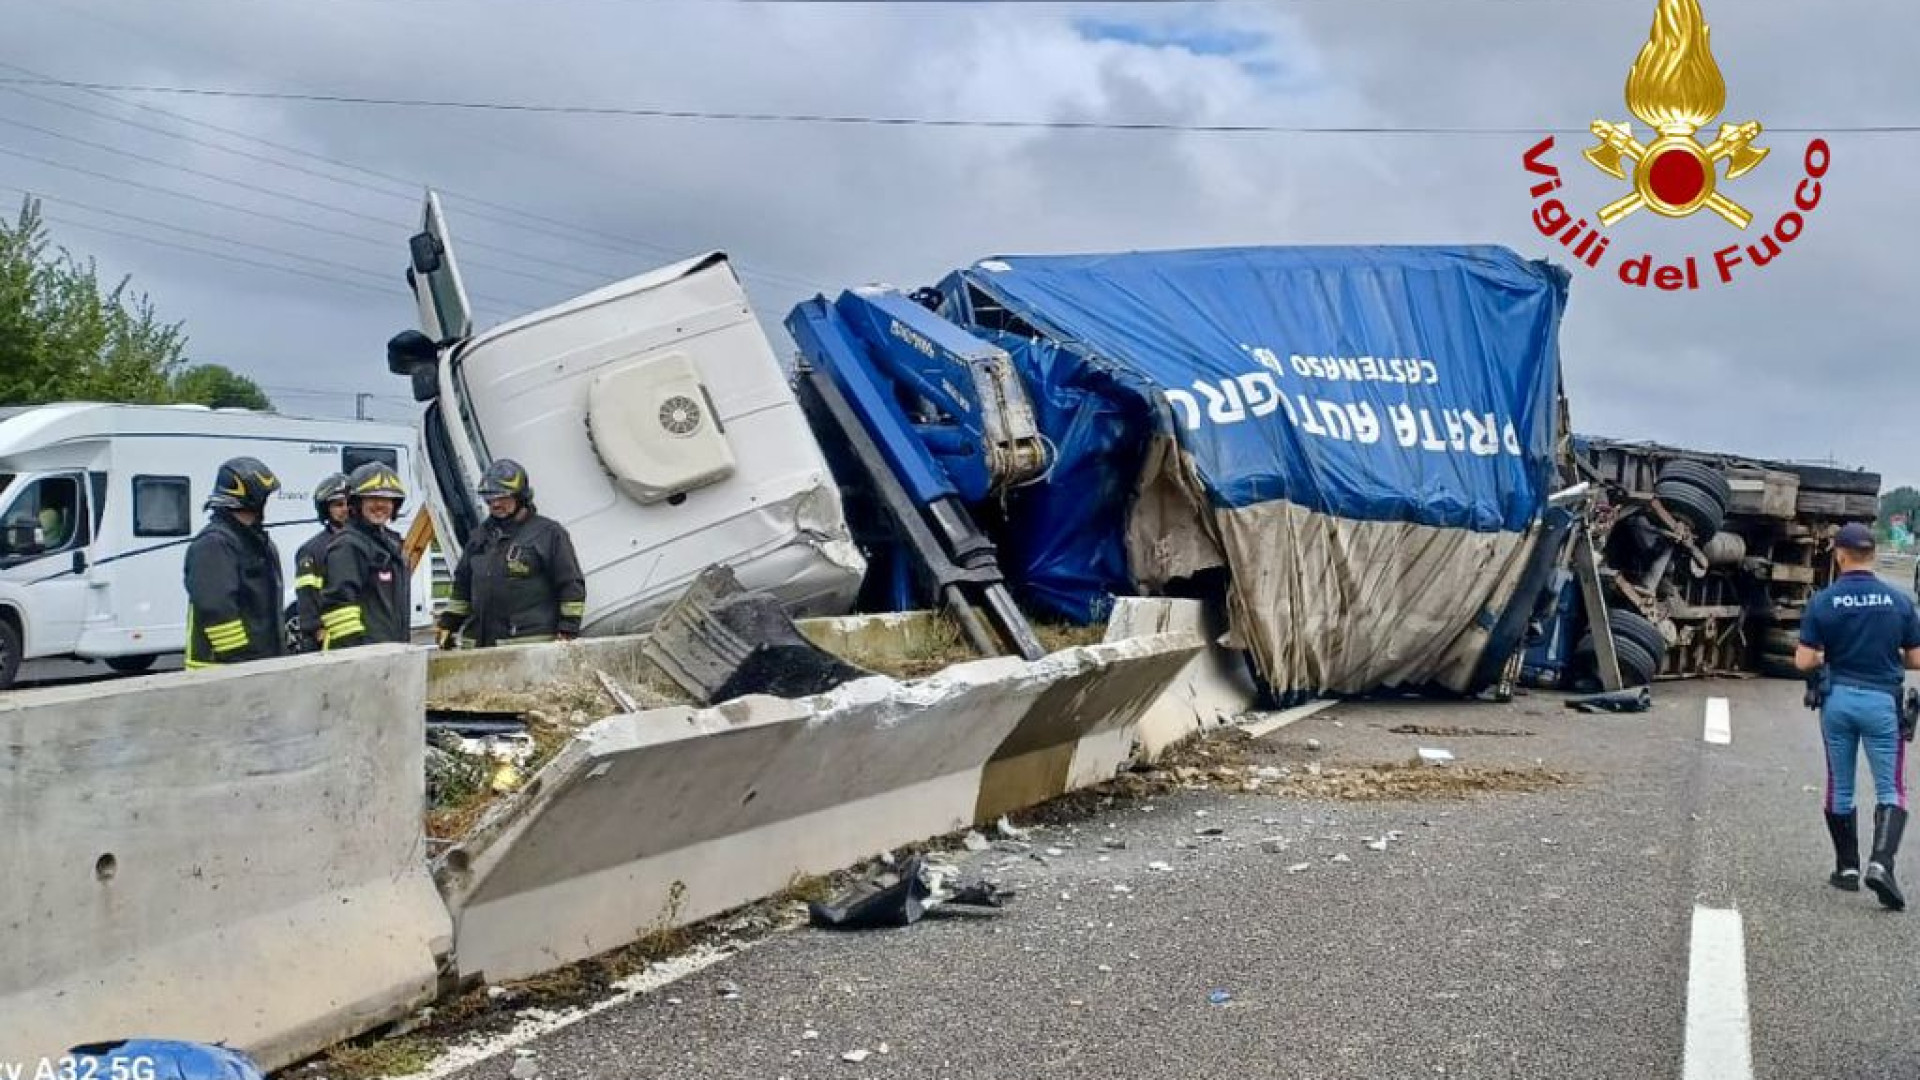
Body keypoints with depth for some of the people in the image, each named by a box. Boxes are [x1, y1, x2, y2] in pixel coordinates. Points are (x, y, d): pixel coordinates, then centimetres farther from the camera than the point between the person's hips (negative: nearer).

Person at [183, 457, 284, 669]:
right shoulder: (213, 544, -15)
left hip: (261, 661, 10)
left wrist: (276, 655, 21)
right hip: (222, 667, -10)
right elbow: (216, 610, -24)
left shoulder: (260, 541, 17)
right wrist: (239, 658, -23)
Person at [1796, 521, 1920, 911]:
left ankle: (1847, 867, 20)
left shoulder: (1823, 601, -7)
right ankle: (1881, 862, -15)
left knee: (1840, 788, 14)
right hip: (1882, 701, -1)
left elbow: (1803, 662, -9)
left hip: (1837, 699, 1)